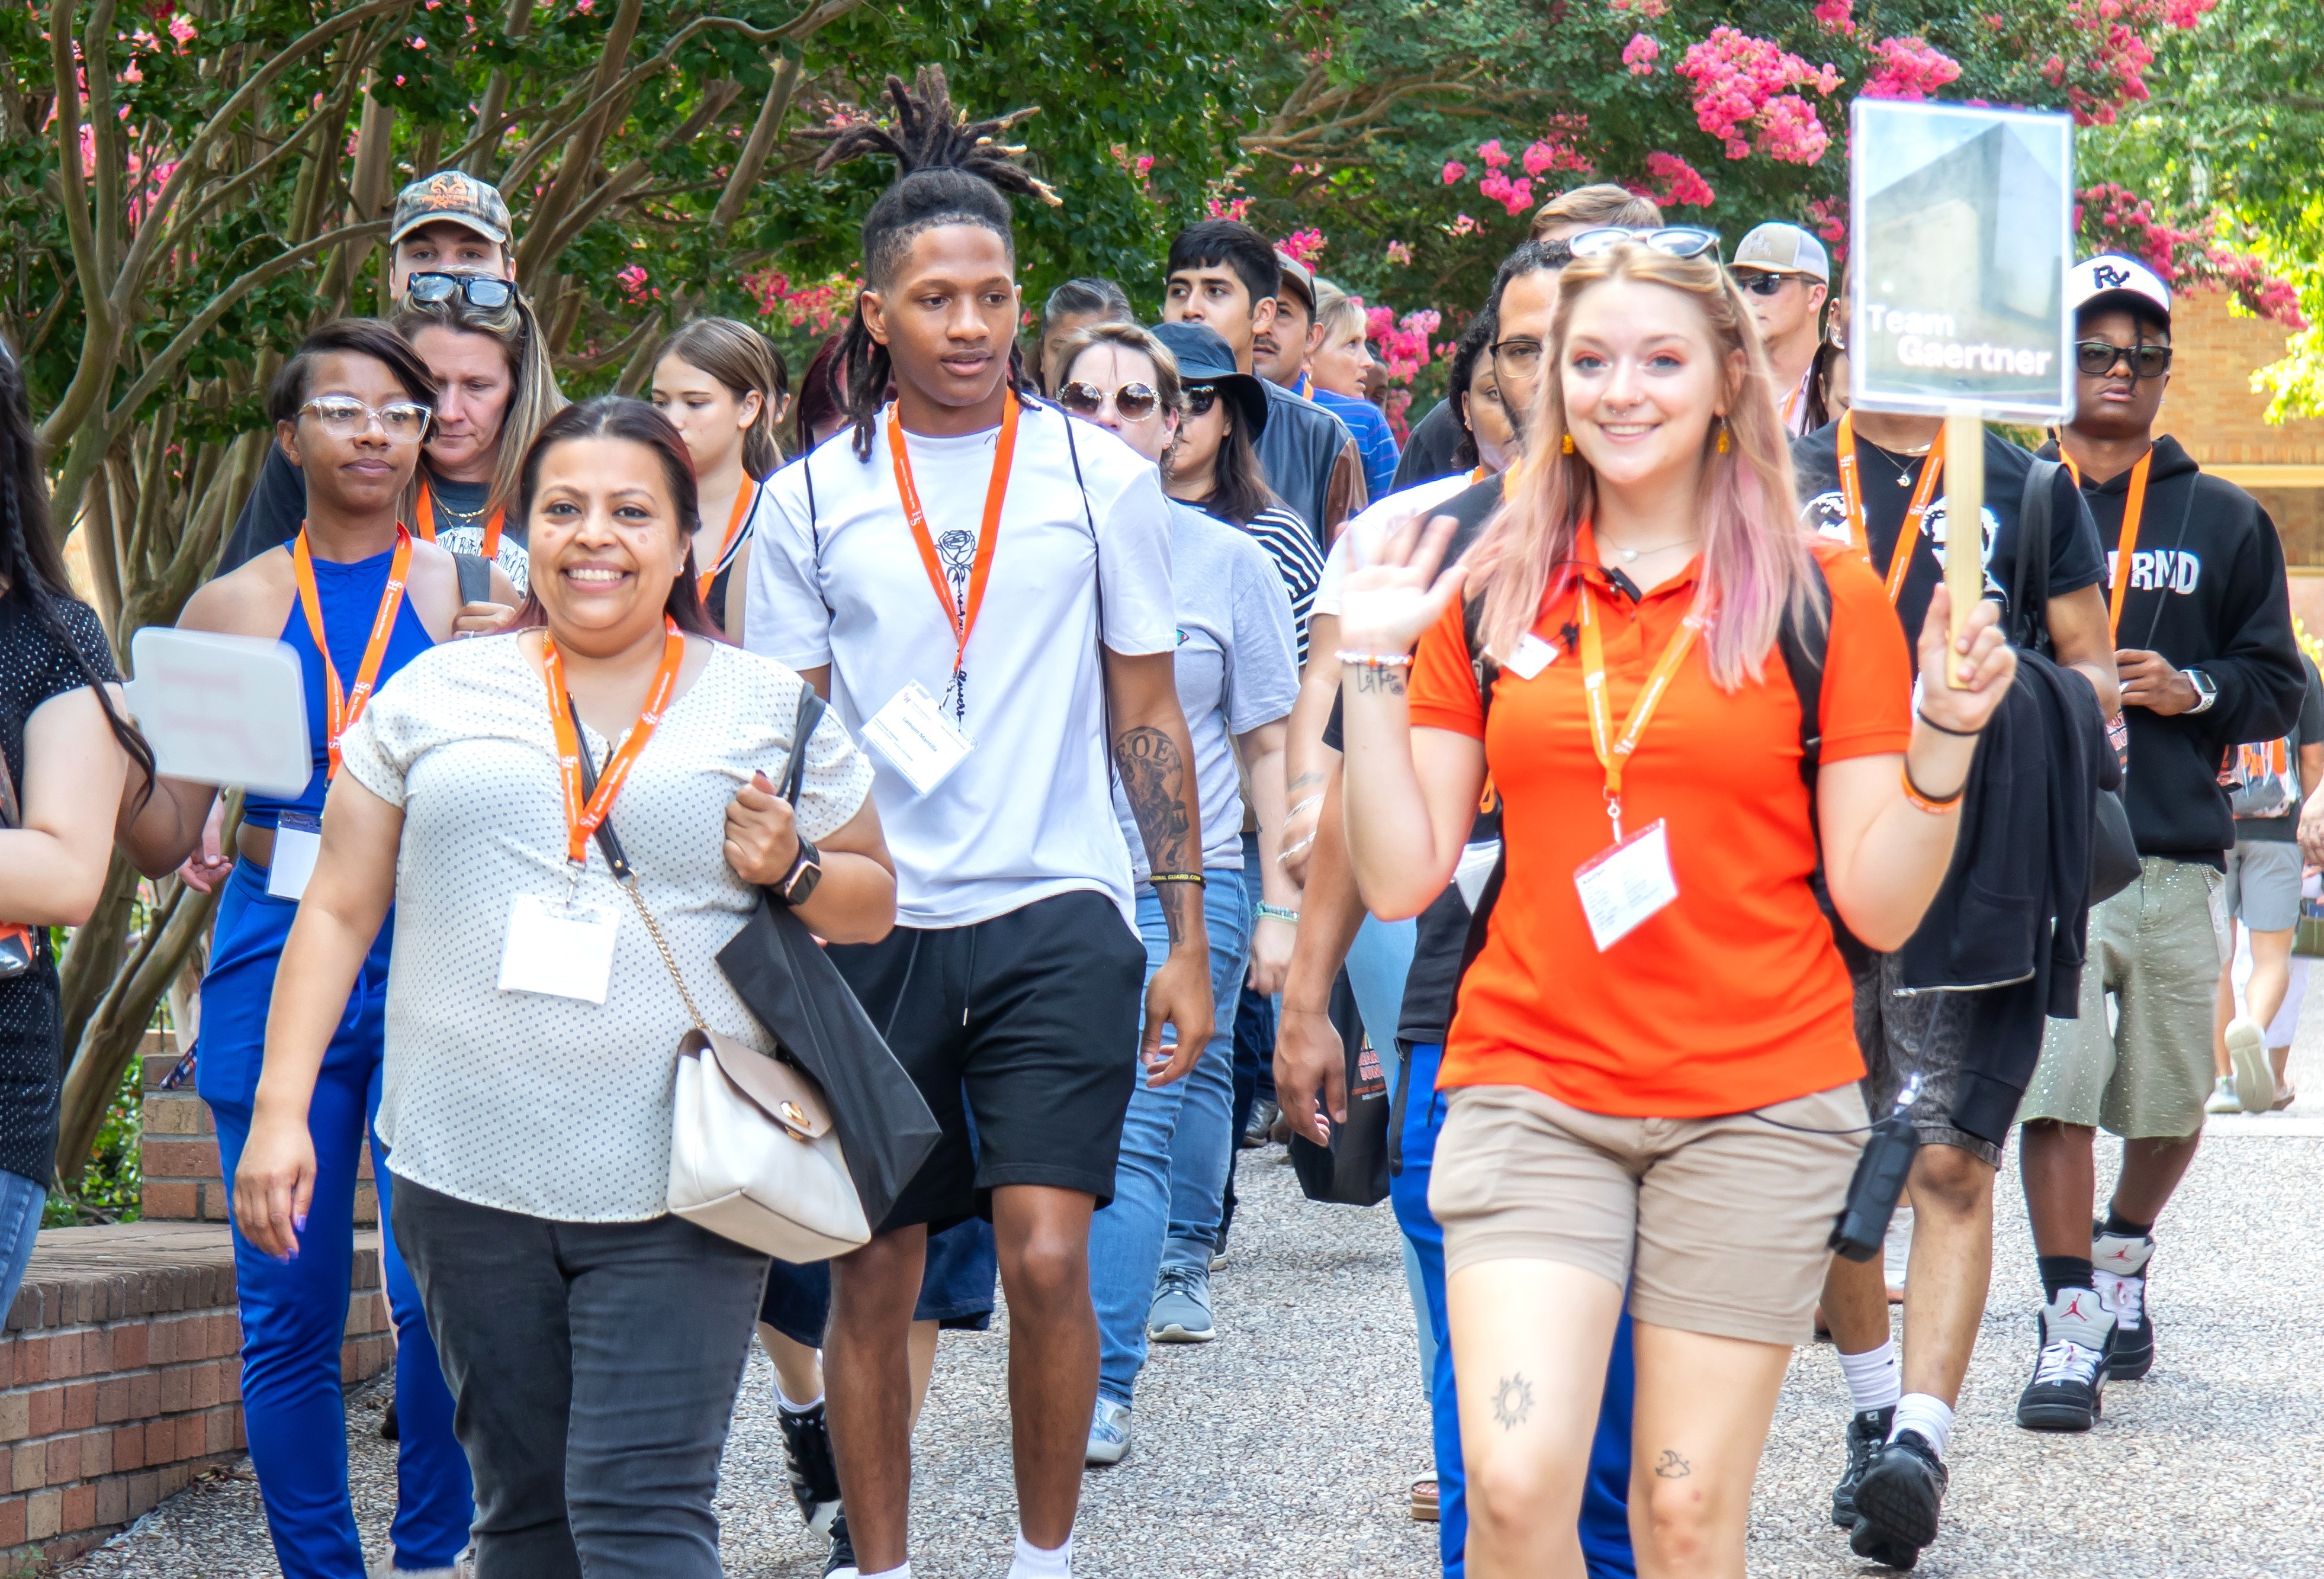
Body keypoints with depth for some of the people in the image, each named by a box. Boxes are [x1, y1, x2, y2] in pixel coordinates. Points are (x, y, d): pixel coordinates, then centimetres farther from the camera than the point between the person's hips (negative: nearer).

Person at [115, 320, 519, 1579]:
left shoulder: (472, 594, 7)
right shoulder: (233, 607, 10)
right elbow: (162, 839, 10)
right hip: (275, 956, 1)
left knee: (441, 1295, -11)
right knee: (289, 1311, 2)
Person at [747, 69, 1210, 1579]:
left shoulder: (1100, 475, 3)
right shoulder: (813, 499, 5)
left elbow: (1149, 715, 7)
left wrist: (1189, 943, 4)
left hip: (1055, 915, -1)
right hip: (871, 927, 1)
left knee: (1047, 1259, -11)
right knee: (872, 1281, 6)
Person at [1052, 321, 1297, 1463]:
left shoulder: (1229, 563, 2)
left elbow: (1267, 744, 8)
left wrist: (1281, 903, 5)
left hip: (1184, 885, -2)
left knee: (1136, 1127, -11)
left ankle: (1102, 1386, -12)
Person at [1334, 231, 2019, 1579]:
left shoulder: (1823, 599, 1)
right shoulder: (1491, 598, 7)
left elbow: (1881, 907, 0)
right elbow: (1403, 879, 5)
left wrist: (1946, 738, -14)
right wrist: (1375, 674, -1)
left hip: (1756, 1100, -1)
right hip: (1532, 1087, 1)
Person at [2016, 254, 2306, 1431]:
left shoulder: (2224, 523, 12)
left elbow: (2277, 685, 13)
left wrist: (2193, 691, -6)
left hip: (2178, 852, 2)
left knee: (2170, 1100, 10)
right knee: (2053, 1091, -12)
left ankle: (2122, 1257, 37)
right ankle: (2069, 1328, -6)